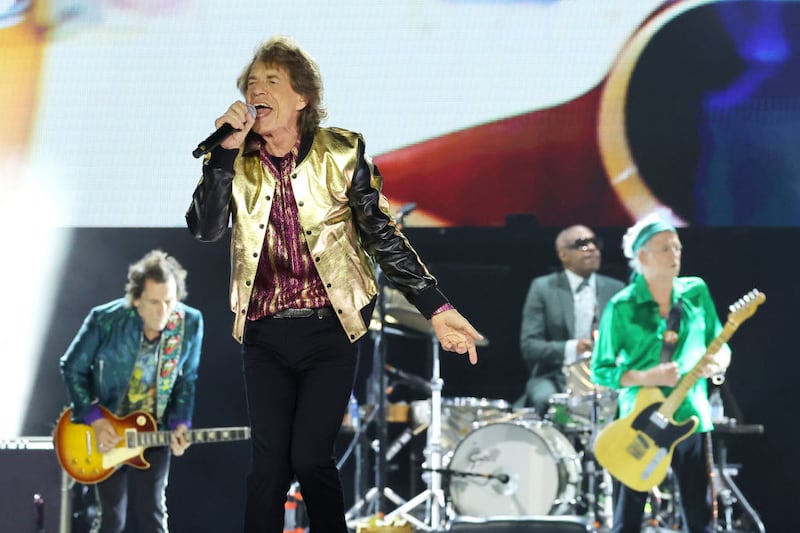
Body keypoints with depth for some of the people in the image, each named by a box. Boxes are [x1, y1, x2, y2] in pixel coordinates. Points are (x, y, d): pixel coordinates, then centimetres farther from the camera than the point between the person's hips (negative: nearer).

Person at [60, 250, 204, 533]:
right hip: (107, 432, -1)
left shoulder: (190, 323, -12)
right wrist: (94, 419, -14)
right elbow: (72, 368, -7)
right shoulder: (105, 320, -20)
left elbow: (187, 379, 3)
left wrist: (180, 423, -11)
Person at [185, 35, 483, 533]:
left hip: (330, 329, -2)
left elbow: (384, 236, -2)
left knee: (310, 457, -9)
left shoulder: (342, 152, -4)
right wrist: (226, 150, -18)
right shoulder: (237, 162, 3)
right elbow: (205, 227, -10)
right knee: (269, 462, -1)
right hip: (265, 333, 2)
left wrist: (438, 309, -7)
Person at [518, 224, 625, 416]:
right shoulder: (543, 288, 2)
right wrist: (570, 349, -23)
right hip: (555, 377, -2)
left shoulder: (615, 290, 11)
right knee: (543, 398, -35)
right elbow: (529, 346, -6)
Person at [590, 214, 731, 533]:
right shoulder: (622, 308, -7)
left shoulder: (696, 292, 3)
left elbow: (719, 344, 12)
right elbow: (600, 370, -5)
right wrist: (648, 378, -18)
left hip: (691, 419, 3)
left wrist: (718, 362, -11)